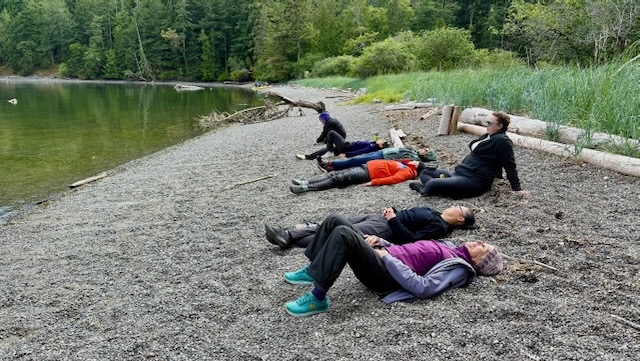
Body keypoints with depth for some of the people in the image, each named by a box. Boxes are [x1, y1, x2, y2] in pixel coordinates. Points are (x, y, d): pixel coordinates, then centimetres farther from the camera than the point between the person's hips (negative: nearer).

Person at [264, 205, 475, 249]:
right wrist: (393, 211, 12)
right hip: (380, 218, 9)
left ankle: (288, 242, -21)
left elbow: (411, 239, -16)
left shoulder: (440, 226, -4)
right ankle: (287, 235, -11)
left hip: (385, 229, -9)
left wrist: (393, 220, -15)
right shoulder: (432, 213, 25)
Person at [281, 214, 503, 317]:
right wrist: (381, 243, 8)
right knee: (335, 221, -2)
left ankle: (318, 298, -22)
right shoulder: (451, 248, 24)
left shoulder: (460, 269, -5)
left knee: (343, 234, -32)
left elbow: (423, 288, -22)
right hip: (385, 258, 9)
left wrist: (387, 257, -19)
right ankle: (312, 271, 9)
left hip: (384, 275, -9)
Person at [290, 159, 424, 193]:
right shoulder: (405, 165, 21)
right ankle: (306, 183, -4)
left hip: (367, 175, -8)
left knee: (339, 178, -18)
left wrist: (374, 182, -26)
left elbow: (392, 179, -20)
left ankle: (307, 188, -21)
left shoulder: (408, 172, -6)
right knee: (336, 174, -1)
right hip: (367, 166, 8)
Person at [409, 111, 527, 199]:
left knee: (431, 185, -29)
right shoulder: (489, 136, 15)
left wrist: (517, 188, -12)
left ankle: (424, 189, 1)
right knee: (425, 172, 9)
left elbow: (510, 166, -13)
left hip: (474, 181, -11)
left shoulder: (502, 141, -13)